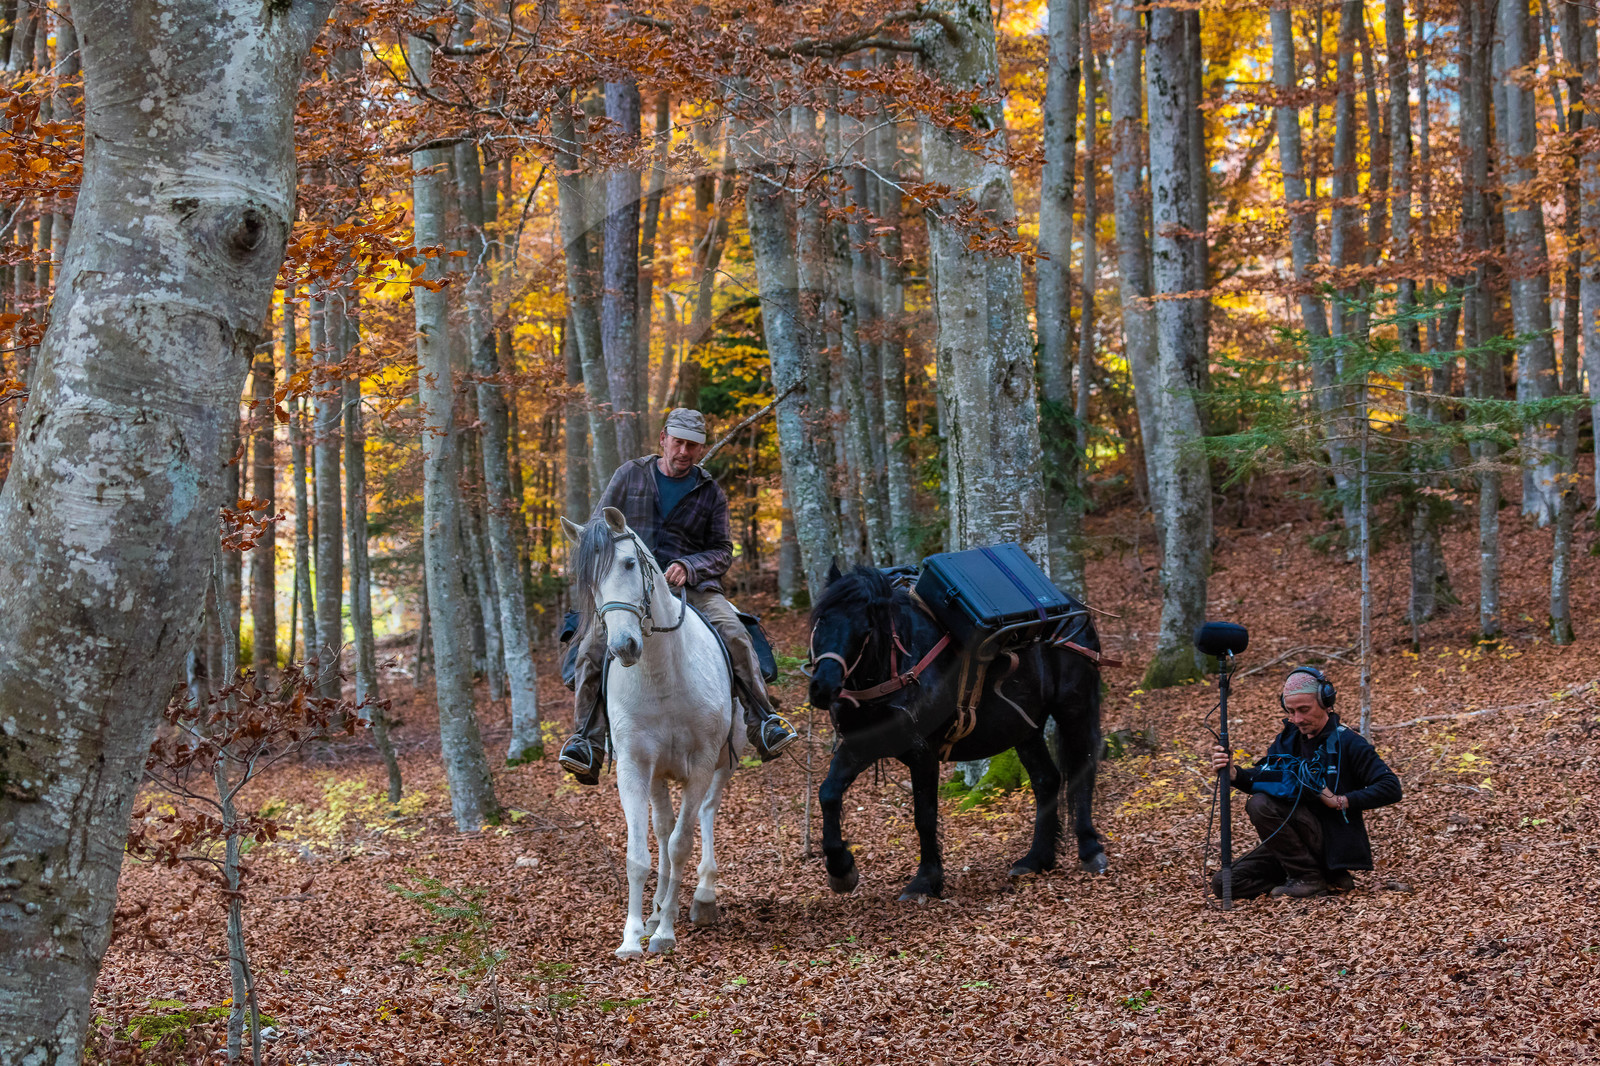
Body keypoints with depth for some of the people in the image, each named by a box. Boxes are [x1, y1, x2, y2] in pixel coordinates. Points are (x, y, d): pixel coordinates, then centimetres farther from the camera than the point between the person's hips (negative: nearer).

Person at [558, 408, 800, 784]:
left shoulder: (711, 493, 11)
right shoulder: (630, 475, 11)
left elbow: (722, 551, 9)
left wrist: (689, 567, -11)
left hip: (693, 586, 0)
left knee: (735, 635, -26)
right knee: (593, 647, -24)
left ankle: (764, 724, -21)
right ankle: (587, 741, -21)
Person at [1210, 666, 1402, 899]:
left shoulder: (1346, 742, -10)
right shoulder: (1288, 739, 10)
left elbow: (1391, 788, -16)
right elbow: (1260, 779, 0)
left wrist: (1340, 802, -22)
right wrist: (1234, 773, -22)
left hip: (1333, 842, -8)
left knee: (1260, 805, -26)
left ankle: (1309, 878, -14)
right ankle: (1324, 879, 2)